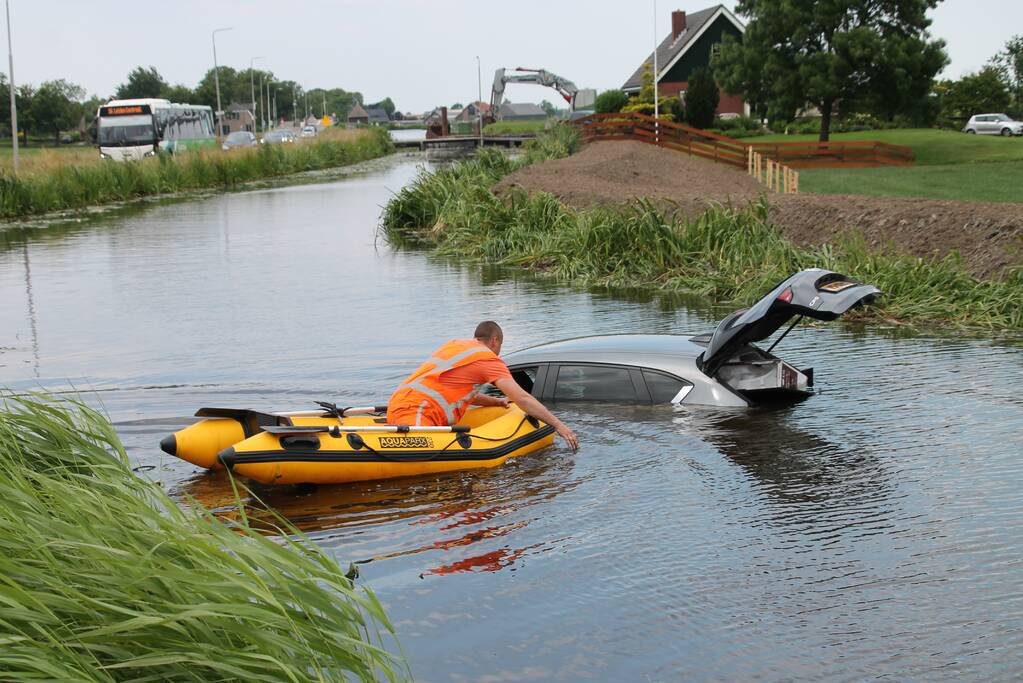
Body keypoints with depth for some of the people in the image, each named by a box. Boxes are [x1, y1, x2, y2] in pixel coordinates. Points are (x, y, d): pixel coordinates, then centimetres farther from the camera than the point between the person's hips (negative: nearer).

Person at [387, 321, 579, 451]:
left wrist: (496, 401, 32)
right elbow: (522, 398, -1)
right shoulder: (487, 358, 3)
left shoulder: (454, 344, 29)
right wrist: (558, 425, 3)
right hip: (415, 414, -10)